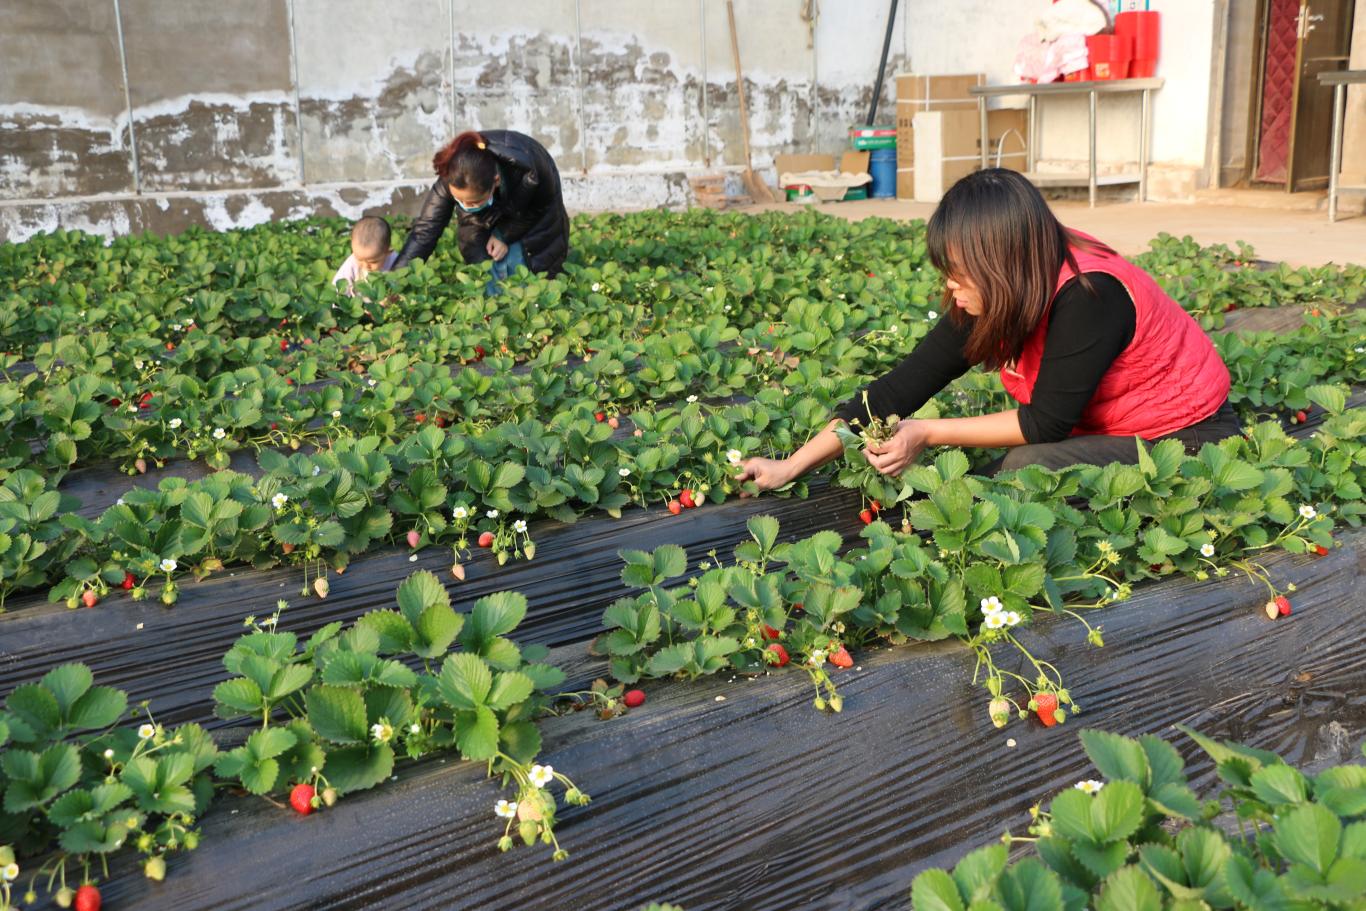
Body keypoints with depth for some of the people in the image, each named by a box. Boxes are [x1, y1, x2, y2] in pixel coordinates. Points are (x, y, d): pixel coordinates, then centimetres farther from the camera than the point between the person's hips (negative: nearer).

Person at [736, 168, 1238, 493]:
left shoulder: (1088, 295, -30)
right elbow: (902, 387, -10)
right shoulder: (988, 301, -8)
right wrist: (791, 466, -13)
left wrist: (927, 434, -21)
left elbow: (1046, 422, -24)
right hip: (1107, 431, 7)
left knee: (1028, 468, -27)